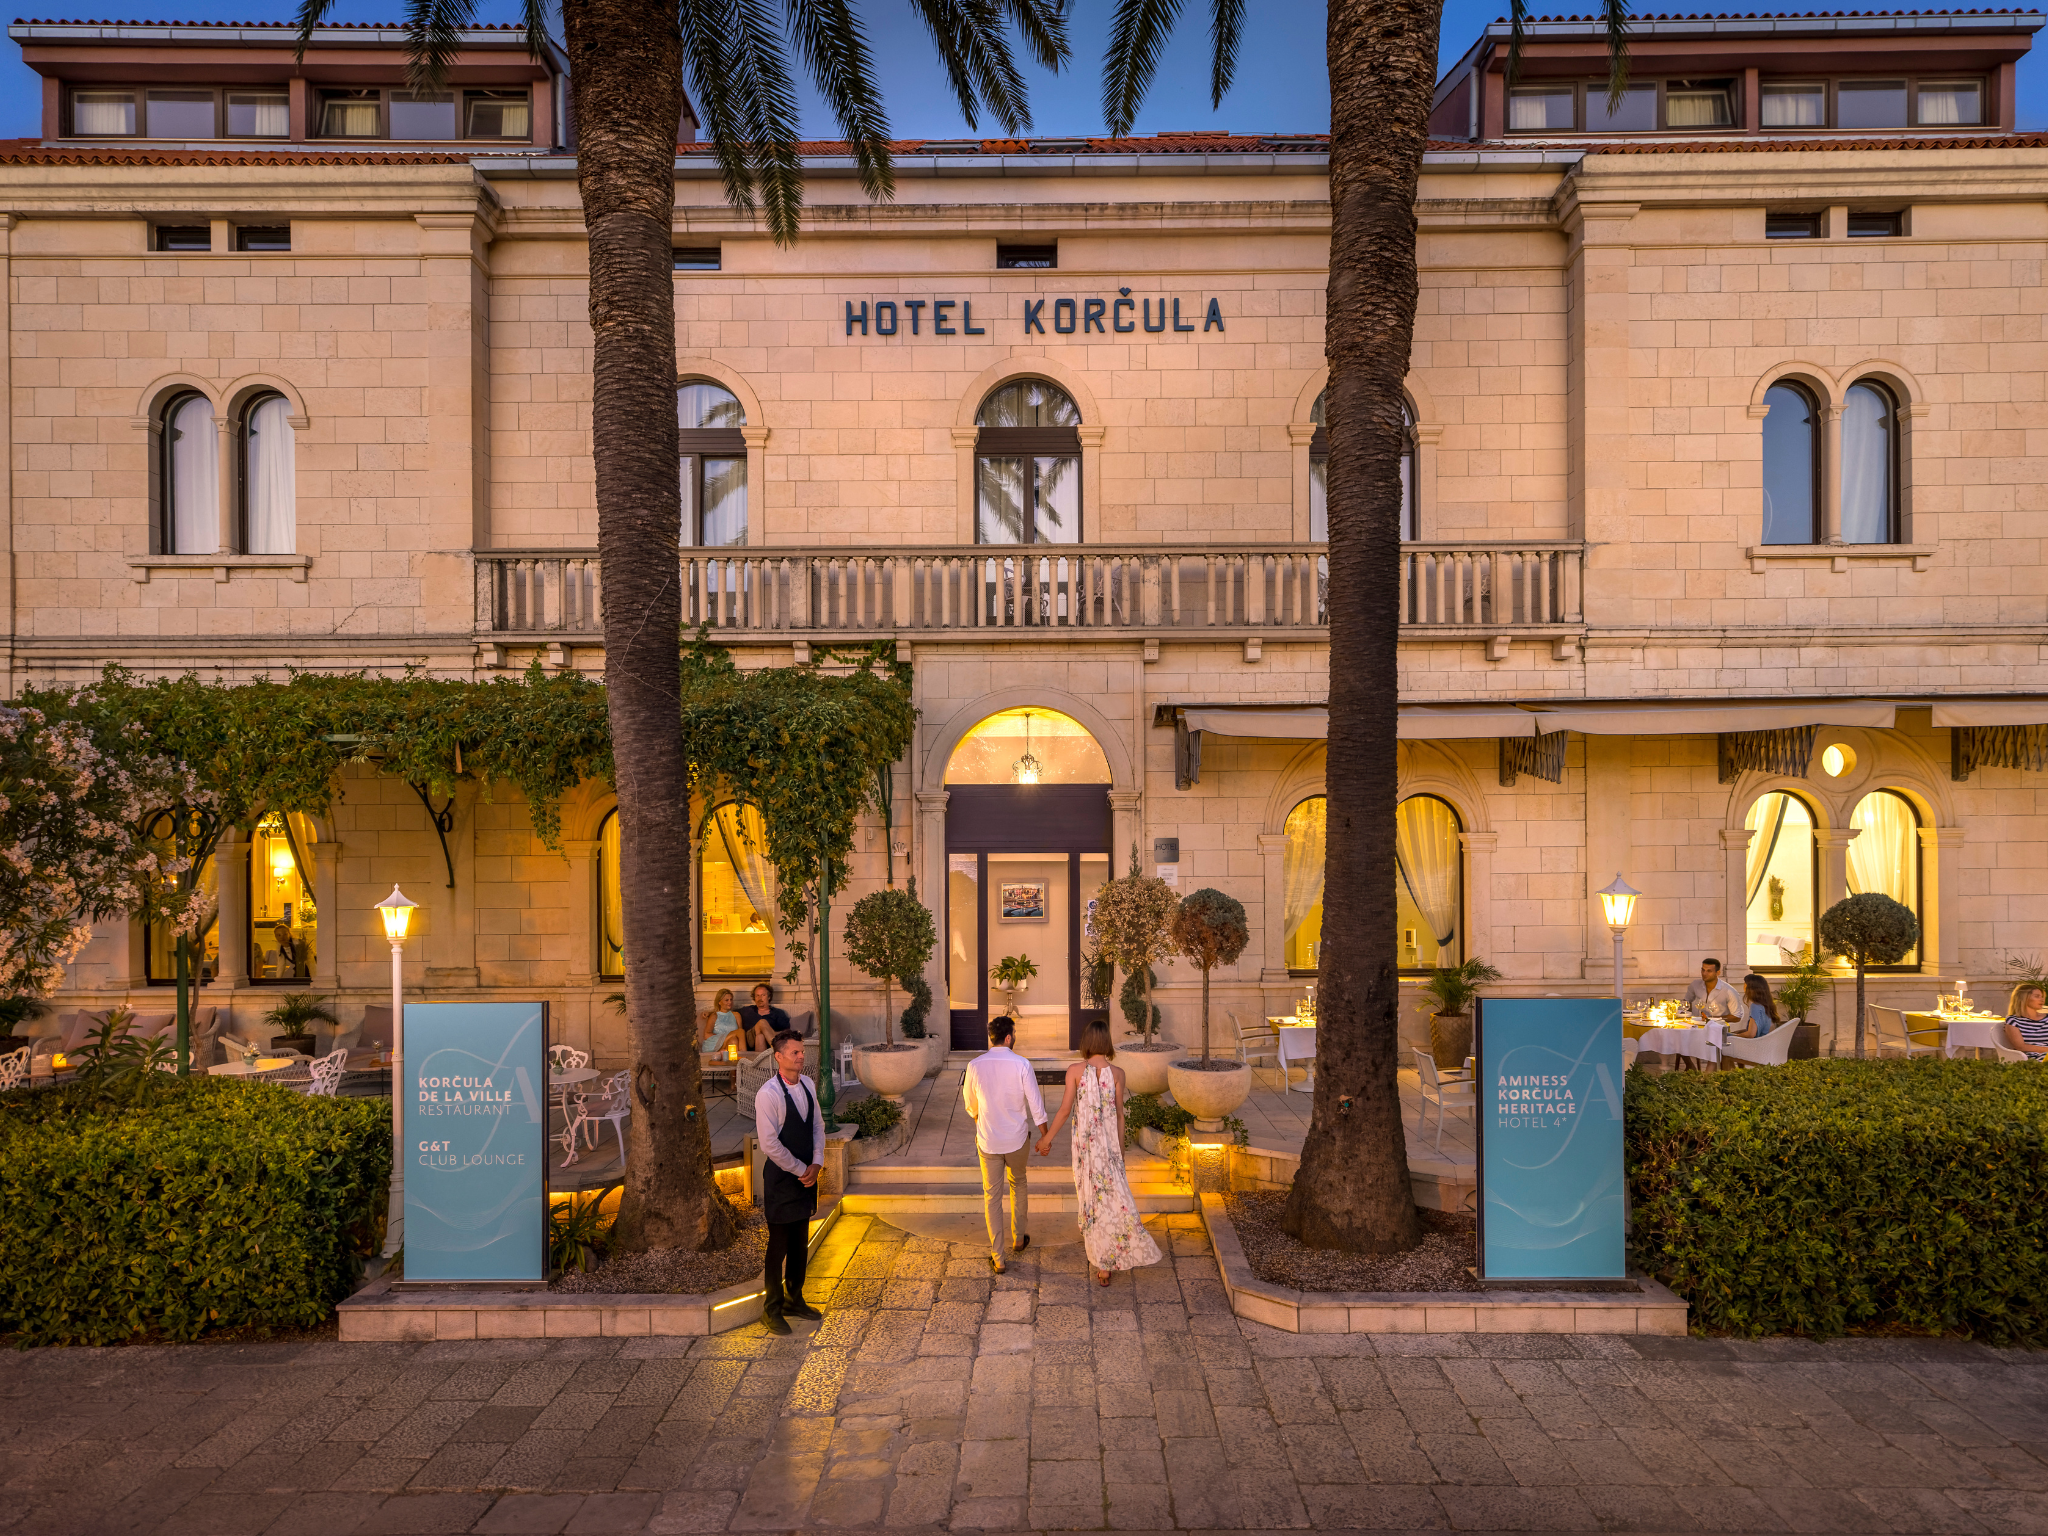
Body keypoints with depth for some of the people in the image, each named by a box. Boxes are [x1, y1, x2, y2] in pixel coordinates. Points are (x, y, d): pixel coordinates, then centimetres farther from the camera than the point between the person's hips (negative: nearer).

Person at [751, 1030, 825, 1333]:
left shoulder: (807, 1084, 3)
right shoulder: (768, 1094, -19)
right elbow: (770, 1143, -20)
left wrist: (816, 1164, -4)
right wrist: (800, 1170, -13)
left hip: (806, 1174, 7)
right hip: (781, 1176, -7)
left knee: (801, 1243, 17)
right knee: (779, 1246, 3)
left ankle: (794, 1300, 32)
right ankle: (772, 1310, 17)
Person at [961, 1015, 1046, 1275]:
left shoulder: (975, 1065, -10)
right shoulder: (1021, 1065, -15)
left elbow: (970, 1103, 5)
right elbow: (1036, 1105, -11)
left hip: (988, 1141, 0)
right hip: (1017, 1139, 0)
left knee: (992, 1196, 11)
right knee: (1018, 1185, 26)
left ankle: (997, 1258, 16)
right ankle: (1018, 1238, 39)